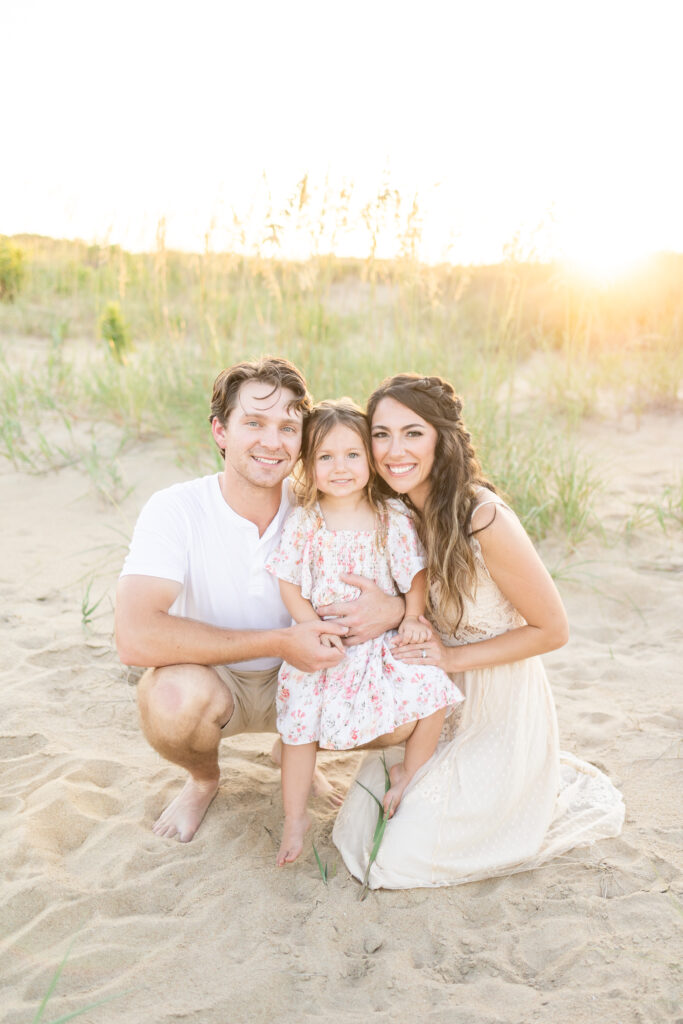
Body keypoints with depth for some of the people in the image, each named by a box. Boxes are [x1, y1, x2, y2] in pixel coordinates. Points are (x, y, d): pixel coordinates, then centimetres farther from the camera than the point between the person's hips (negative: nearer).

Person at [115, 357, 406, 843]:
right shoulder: (176, 510, -22)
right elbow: (136, 636, -35)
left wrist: (394, 608, -32)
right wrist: (280, 642, -34)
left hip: (295, 682, 3)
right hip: (208, 678, -3)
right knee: (179, 698, -36)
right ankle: (204, 778, 2)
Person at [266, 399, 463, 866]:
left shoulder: (392, 519, -6)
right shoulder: (303, 523, -5)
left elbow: (416, 573, 1)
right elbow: (289, 583, -3)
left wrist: (413, 617, -12)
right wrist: (315, 627, -14)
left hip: (381, 642, 0)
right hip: (318, 646, 0)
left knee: (434, 688, -17)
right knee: (300, 722, -1)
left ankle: (410, 771, 10)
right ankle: (295, 818, 21)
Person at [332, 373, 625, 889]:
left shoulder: (485, 519, -26)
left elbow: (552, 629, -16)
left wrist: (451, 656, -20)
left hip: (498, 710, -7)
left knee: (406, 857, -5)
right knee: (360, 827, 9)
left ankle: (569, 796, 14)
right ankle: (519, 784, 25)